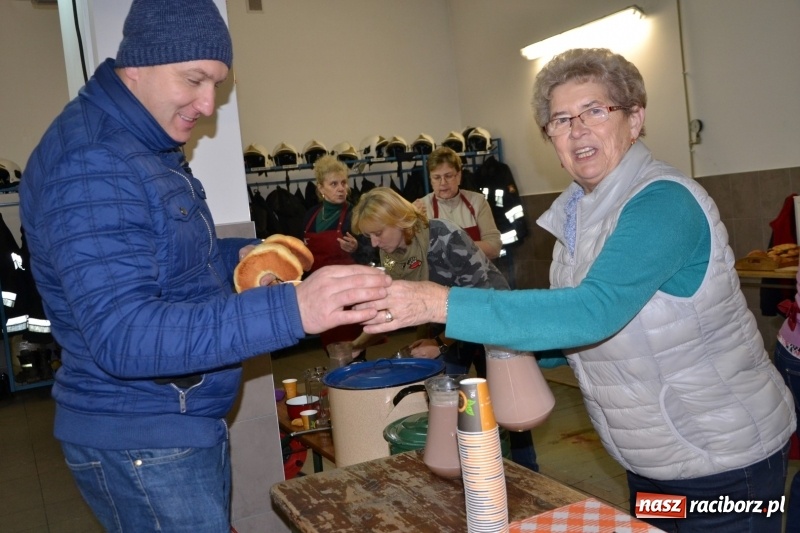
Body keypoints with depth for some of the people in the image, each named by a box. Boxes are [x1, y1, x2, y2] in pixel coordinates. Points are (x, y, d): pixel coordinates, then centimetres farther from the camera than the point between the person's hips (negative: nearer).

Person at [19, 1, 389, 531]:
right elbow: (121, 337, -31)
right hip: (139, 443, -9)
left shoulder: (146, 146, 9)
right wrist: (289, 309, -40)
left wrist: (240, 256, 3)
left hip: (189, 424, 10)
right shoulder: (89, 164, -23)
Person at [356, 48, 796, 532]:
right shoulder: (578, 210, 1)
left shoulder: (663, 202, -24)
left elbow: (594, 311, -38)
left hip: (724, 461, -7)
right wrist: (516, 345, -8)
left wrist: (442, 304, -41)